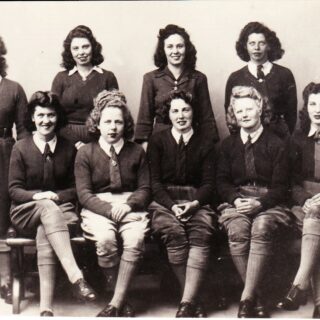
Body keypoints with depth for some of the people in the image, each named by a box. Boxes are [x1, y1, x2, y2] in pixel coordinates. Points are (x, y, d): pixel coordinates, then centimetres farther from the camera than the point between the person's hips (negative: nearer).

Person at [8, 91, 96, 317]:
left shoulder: (69, 149, 10)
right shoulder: (21, 148, 6)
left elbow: (75, 189, 10)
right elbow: (14, 190, 1)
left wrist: (56, 196, -11)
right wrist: (38, 196, -18)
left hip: (60, 209, 1)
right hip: (26, 212, -1)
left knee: (45, 233, -35)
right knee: (48, 209, -37)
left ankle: (46, 307, -43)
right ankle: (76, 277, -51)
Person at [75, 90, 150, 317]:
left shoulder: (137, 152, 12)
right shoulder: (85, 153, 7)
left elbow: (145, 189, 9)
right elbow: (84, 193, 0)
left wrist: (128, 205, -12)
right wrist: (110, 209, -15)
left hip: (131, 207, 1)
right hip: (98, 208, -1)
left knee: (135, 239, -31)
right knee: (105, 240, -33)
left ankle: (116, 303, -22)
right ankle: (123, 300, -14)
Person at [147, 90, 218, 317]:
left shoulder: (205, 144, 15)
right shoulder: (158, 141, 13)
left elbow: (209, 183, 8)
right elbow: (155, 181, 4)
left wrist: (194, 203, -13)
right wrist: (172, 206, -12)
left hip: (196, 201, 1)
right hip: (164, 201, -1)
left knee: (201, 233, -31)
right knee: (174, 232, -33)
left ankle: (186, 303, -38)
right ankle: (195, 300, -26)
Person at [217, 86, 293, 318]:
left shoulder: (276, 144, 7)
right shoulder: (228, 145, 17)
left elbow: (280, 186, 1)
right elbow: (222, 181, 12)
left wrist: (259, 203, -17)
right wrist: (236, 199, -9)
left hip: (269, 202, -2)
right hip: (237, 201, 2)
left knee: (262, 228, -35)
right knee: (237, 230, -32)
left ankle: (246, 298, -35)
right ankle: (257, 298, -24)